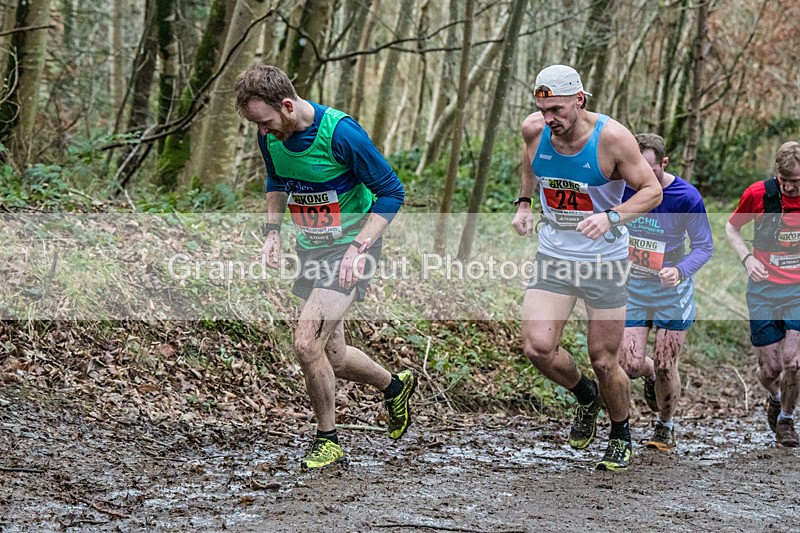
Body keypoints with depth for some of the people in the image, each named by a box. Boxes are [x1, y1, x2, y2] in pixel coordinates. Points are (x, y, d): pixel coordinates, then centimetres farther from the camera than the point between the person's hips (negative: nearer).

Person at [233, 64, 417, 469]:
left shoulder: (341, 133, -25)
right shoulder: (270, 135, -5)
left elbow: (391, 192, -16)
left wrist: (358, 248, -23)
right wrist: (272, 231, 3)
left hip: (350, 247, -7)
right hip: (310, 249, 7)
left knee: (306, 342, -19)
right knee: (332, 358, 12)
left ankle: (327, 438, 1)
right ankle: (395, 386, 41)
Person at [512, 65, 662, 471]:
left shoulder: (611, 137, -20)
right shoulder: (535, 129, -7)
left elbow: (652, 191, -13)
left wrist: (611, 217, -28)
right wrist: (524, 201, 10)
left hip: (604, 262, -3)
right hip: (553, 256, 3)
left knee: (604, 361, 3)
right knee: (537, 348, -14)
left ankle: (621, 437, 32)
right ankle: (585, 397, 20)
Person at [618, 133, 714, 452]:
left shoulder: (686, 196, -18)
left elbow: (704, 246, -11)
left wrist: (680, 271, -28)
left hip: (672, 293, -2)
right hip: (631, 289, 2)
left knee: (665, 368, 0)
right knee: (631, 366, -7)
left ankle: (665, 426, 28)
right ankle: (651, 374, 32)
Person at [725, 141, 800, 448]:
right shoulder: (758, 194, -10)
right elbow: (731, 227, 7)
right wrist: (747, 258, -9)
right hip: (764, 289, 0)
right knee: (770, 368, 1)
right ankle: (775, 399, 37)